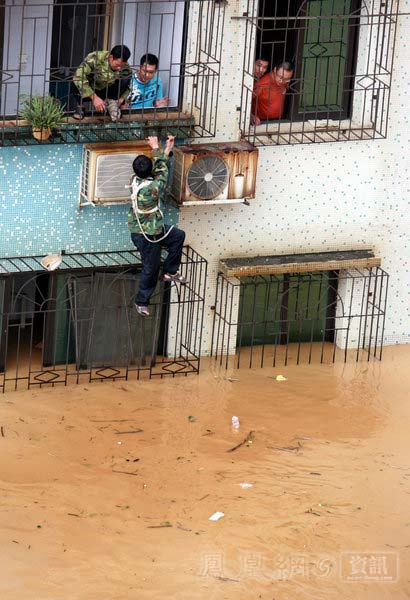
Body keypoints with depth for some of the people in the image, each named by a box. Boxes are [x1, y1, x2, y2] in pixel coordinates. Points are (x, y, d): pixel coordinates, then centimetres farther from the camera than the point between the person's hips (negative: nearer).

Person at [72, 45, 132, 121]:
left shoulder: (126, 68, -18)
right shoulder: (94, 58, -30)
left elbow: (127, 86, 0)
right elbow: (78, 77, -38)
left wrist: (121, 99, -20)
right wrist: (94, 97, -41)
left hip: (107, 93, 2)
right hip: (90, 92, -2)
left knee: (126, 79, -24)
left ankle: (111, 101, -5)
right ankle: (80, 107, -9)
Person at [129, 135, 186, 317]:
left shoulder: (135, 180, -10)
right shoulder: (152, 188, -33)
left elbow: (157, 170, 4)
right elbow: (162, 172, -14)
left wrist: (167, 150, 3)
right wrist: (156, 149, -6)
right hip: (148, 237, -8)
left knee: (178, 236, 23)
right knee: (151, 268, 10)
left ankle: (170, 272, 33)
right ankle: (141, 302, 28)